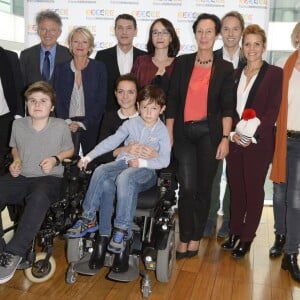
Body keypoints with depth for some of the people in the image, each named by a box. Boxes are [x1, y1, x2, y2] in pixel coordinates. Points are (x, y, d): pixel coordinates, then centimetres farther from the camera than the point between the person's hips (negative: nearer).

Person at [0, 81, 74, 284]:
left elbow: (70, 150, 14)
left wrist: (56, 159, -5)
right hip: (21, 177, 4)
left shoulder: (61, 126, -1)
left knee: (38, 198, -40)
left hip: (49, 178, -3)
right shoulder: (18, 125, 7)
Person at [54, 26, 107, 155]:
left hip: (91, 125, -1)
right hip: (67, 126, 1)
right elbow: (58, 100, 7)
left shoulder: (99, 67, 3)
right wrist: (67, 122, -9)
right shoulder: (61, 69, 9)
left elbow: (101, 100, -2)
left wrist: (82, 124, -8)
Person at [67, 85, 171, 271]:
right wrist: (89, 156, -3)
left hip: (146, 171, -3)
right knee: (101, 172, -30)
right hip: (123, 163, 3)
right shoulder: (131, 124, 12)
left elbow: (164, 160, -5)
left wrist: (142, 162, -19)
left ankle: (123, 230, -31)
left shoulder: (162, 131, 4)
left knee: (125, 178, -38)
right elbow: (111, 141, 6)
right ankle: (88, 219, -22)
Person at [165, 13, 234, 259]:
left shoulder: (225, 68, 4)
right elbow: (172, 100, 4)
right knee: (187, 187, -5)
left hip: (209, 133, 0)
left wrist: (225, 138, -7)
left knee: (203, 187, 7)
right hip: (184, 132, 0)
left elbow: (227, 107, 1)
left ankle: (196, 237, 23)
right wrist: (169, 135, 1)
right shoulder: (182, 63, 6)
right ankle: (184, 237, 11)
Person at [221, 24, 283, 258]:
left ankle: (247, 237, 20)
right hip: (235, 141, 4)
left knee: (253, 189, 6)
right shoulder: (236, 74, 12)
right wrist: (232, 133, -6)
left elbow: (273, 110, -8)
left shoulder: (274, 73, -1)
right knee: (235, 188, 10)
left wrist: (253, 136, -16)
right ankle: (235, 231, 26)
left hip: (259, 143, -4)